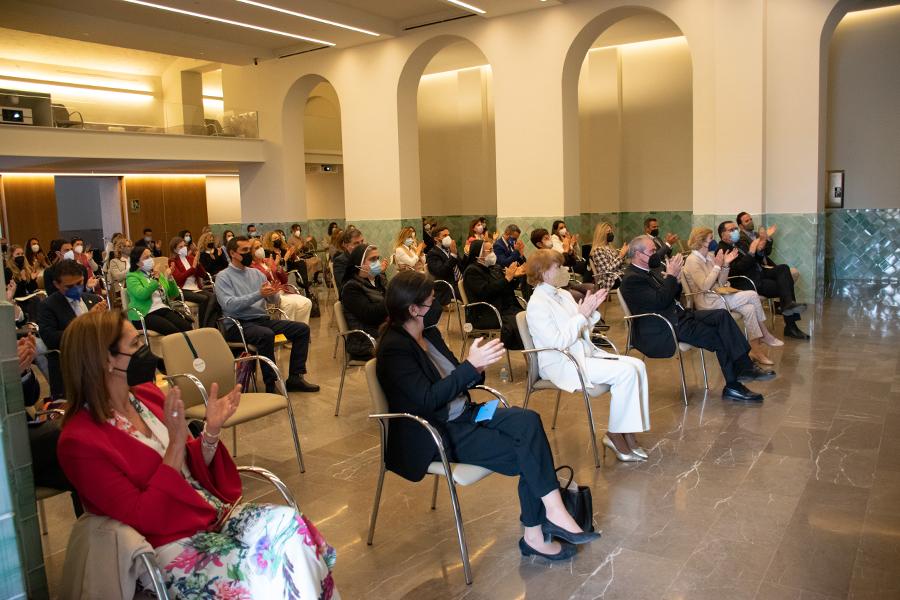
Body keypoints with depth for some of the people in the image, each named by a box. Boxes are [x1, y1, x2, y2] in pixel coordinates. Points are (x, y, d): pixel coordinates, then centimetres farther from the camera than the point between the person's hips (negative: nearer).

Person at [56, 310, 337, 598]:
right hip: (167, 544, -6)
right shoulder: (79, 442, -14)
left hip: (214, 511, 6)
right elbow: (142, 519, -17)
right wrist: (176, 444, -24)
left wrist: (211, 430, -8)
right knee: (259, 571, -26)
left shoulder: (146, 394, 5)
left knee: (287, 522, -18)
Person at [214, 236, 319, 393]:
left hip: (263, 320, 7)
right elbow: (229, 305, -18)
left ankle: (295, 377, -6)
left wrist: (273, 293, -14)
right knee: (266, 334, -37)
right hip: (238, 324, -7)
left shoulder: (256, 273, 17)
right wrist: (258, 294, -24)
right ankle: (271, 386, -27)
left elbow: (275, 301, 11)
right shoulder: (223, 277, -1)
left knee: (302, 328, -7)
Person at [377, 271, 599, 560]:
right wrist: (471, 365, -27)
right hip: (437, 435, -7)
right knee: (526, 455, -19)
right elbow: (427, 400, -24)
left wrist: (477, 366, -9)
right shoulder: (394, 348, -17)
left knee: (528, 420, -18)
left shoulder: (429, 334, 8)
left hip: (463, 415, 7)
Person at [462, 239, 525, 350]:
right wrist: (507, 278, -17)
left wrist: (514, 276, 1)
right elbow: (485, 291, -18)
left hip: (506, 308, 8)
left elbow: (509, 288, 23)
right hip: (484, 315, -7)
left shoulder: (495, 267, 19)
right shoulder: (472, 271, -5)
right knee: (513, 322, -31)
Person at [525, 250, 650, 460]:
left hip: (586, 352, 9)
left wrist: (592, 309, -1)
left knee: (637, 365, -9)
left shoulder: (563, 294, 13)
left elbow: (583, 330, 16)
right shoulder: (536, 305, -12)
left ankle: (628, 433, -6)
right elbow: (558, 342, -20)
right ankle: (614, 435, -9)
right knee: (625, 372, -23)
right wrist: (582, 314, -17)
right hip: (562, 364, -9)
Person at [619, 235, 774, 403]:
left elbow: (674, 295, 17)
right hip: (663, 329, -10)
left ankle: (745, 367, -8)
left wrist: (675, 278, -2)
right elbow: (660, 302, -25)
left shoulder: (650, 271, 15)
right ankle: (733, 387, -4)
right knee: (718, 337, -16)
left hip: (678, 314, 10)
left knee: (722, 315, -4)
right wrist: (671, 275, -18)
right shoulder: (632, 279, -16)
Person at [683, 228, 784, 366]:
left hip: (718, 297, 8)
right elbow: (704, 286, -22)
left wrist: (726, 264, -4)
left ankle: (756, 349, -7)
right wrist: (717, 266, -17)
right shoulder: (692, 261, -13)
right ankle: (765, 335, -2)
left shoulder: (710, 256, 11)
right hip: (707, 302, -8)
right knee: (752, 295, -16)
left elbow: (721, 282, 10)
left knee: (749, 309, -14)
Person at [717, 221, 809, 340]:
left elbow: (757, 262, 21)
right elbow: (736, 269, -21)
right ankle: (790, 326, -16)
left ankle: (789, 303, -27)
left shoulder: (739, 244, 20)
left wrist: (758, 251, 0)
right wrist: (751, 252, -22)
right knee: (783, 286, -19)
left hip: (759, 273, 9)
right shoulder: (722, 250, -9)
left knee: (783, 268, -15)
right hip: (748, 282, -9)